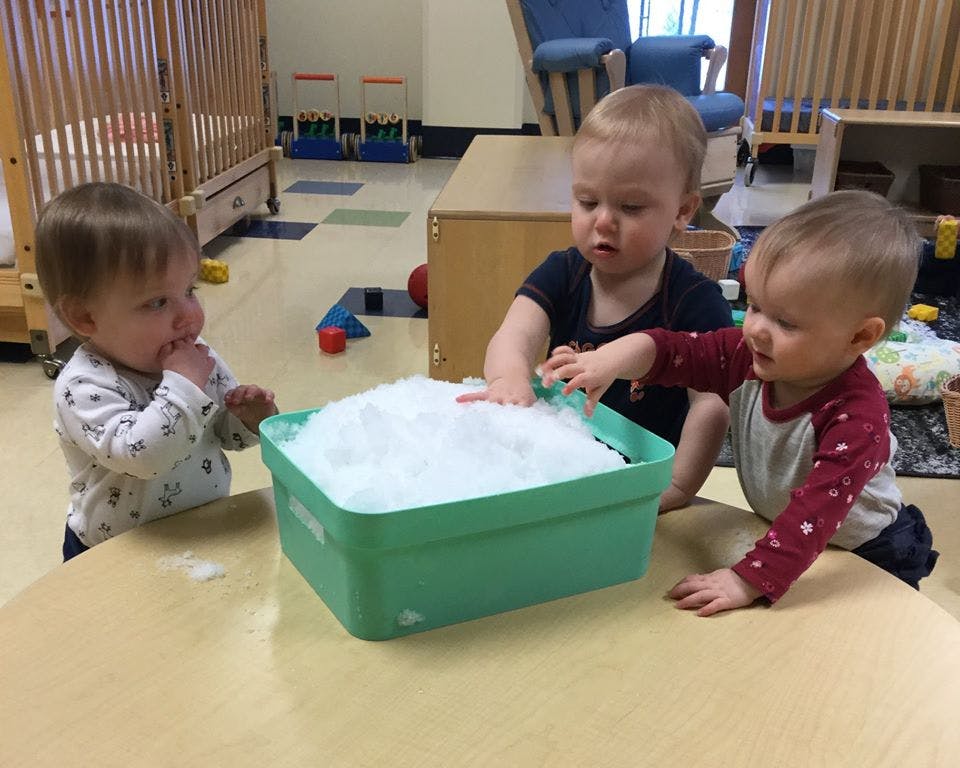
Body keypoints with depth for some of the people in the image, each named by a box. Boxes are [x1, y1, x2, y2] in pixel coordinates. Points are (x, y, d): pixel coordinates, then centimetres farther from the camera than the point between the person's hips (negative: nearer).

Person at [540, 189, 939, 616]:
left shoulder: (857, 416, -35)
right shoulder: (750, 358, -18)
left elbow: (819, 509, -41)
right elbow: (677, 351, -19)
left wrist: (747, 580, -46)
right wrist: (611, 359, -40)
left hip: (868, 553, -4)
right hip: (785, 540, 5)